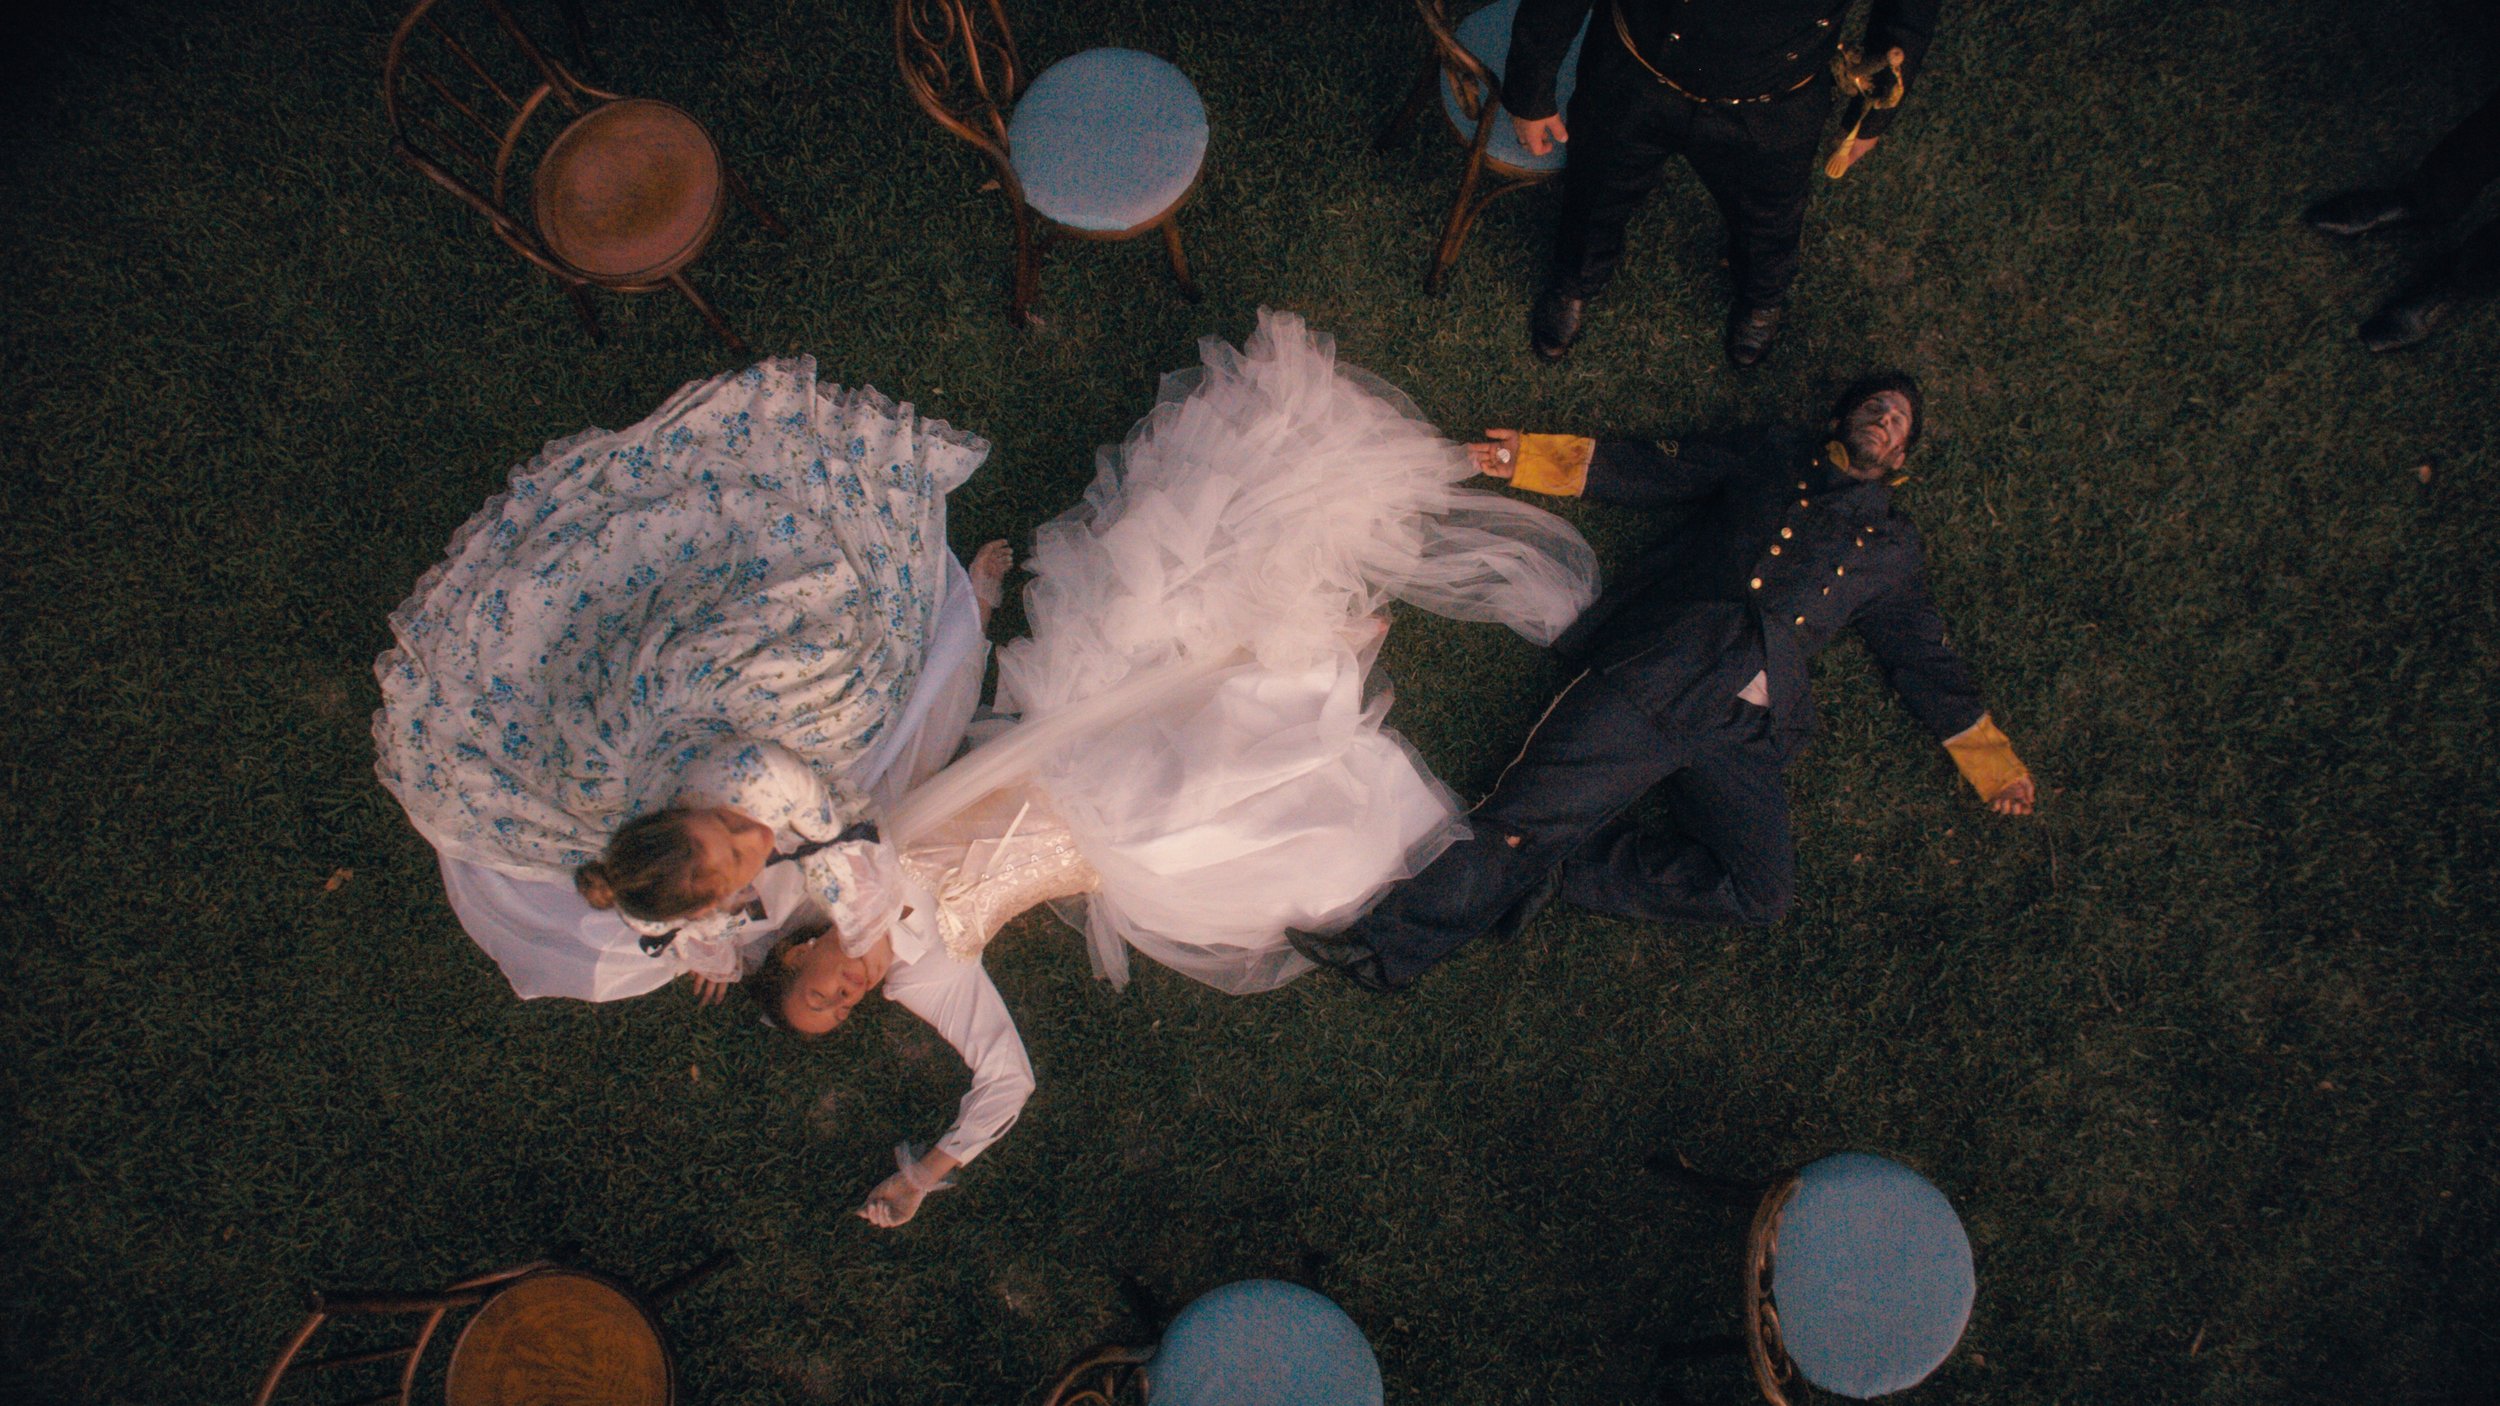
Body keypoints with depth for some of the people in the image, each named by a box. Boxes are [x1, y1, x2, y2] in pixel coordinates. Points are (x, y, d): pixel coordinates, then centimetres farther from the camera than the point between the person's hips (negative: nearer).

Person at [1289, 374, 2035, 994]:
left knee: (1761, 890, -20)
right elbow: (1646, 471, 22)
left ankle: (1554, 863, -12)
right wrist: (1528, 456, 13)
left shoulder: (1893, 548, 31)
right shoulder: (1773, 459, 27)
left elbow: (1925, 662, 32)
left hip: (1747, 729, 2)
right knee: (1531, 808, -19)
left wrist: (1993, 763, 26)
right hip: (1660, 676, -2)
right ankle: (1387, 945, -18)